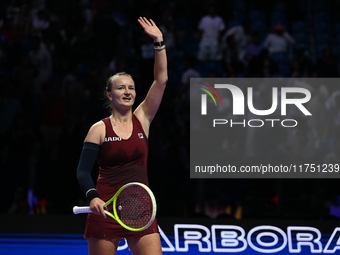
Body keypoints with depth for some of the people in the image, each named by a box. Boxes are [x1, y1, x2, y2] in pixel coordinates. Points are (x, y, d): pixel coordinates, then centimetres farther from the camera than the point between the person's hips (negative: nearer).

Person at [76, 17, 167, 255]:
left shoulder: (142, 119, 8)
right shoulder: (99, 129, 1)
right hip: (105, 209, -2)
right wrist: (93, 196, -22)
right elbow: (83, 170, -4)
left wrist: (159, 43, -4)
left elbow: (161, 80, 2)